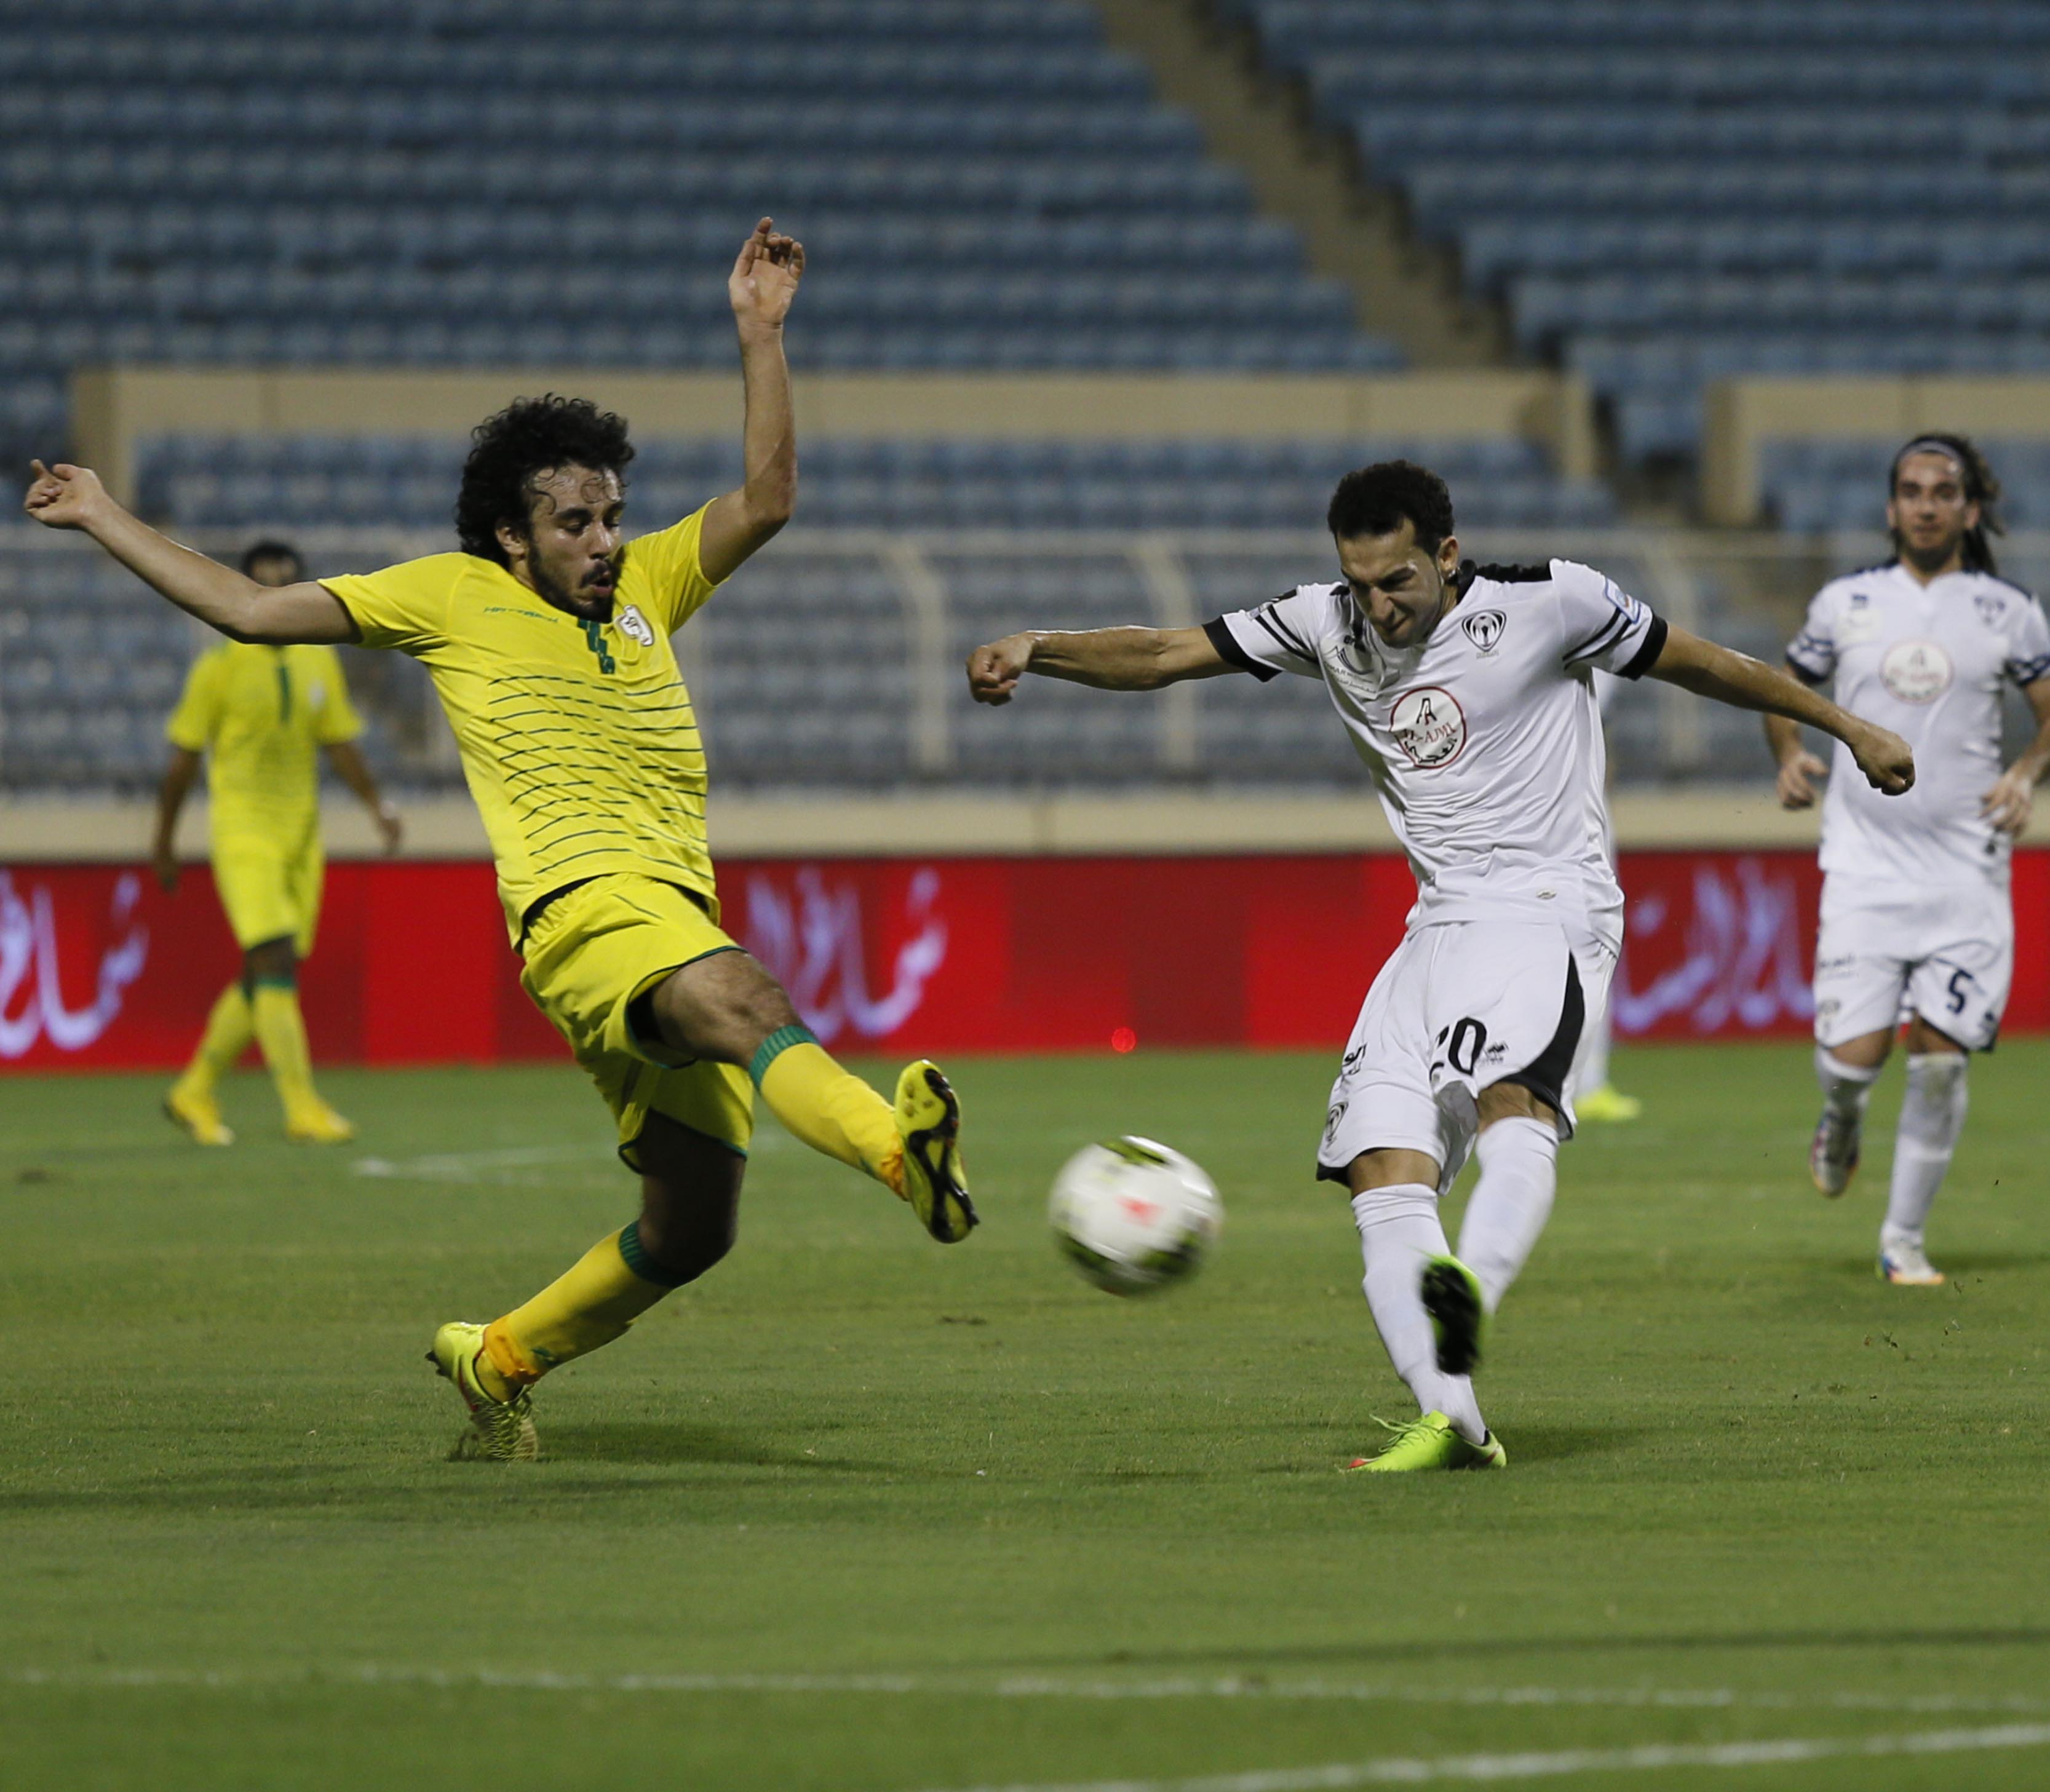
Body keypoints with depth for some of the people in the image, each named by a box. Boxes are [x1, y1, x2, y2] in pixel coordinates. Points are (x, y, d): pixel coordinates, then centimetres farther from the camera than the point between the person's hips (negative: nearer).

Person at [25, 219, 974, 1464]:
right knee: (750, 1002, -38)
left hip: (683, 926, 6)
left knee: (691, 1231, 7)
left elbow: (768, 500, 8)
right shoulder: (450, 598, 12)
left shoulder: (647, 585, 20)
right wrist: (104, 521, 17)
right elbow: (252, 611, 16)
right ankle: (904, 1150, -66)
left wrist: (761, 335, 1)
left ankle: (498, 1359, 29)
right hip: (580, 907, -6)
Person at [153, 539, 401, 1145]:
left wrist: (378, 805, 0)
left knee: (262, 981, 7)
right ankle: (303, 1108, -20)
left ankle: (196, 1093, 24)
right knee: (275, 961, -18)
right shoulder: (220, 665, -6)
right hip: (242, 830, -6)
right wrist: (163, 842, 3)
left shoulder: (320, 661, 9)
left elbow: (340, 744, 14)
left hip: (300, 835, 6)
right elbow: (183, 759, 0)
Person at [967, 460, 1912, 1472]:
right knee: (1383, 1181, -10)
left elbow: (1693, 663, 7)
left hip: (1548, 907, -6)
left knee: (1512, 1102, -34)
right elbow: (1165, 656, 4)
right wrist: (1033, 653, -13)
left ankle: (1471, 1295, -61)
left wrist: (1846, 728, 16)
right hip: (1439, 927, 6)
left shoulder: (1548, 602, -5)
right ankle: (1451, 1421, -17)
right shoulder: (1326, 626, 6)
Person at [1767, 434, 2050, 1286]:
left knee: (1940, 1051, -5)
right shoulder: (1845, 603, 5)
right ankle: (1840, 1119, 28)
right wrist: (1789, 754, -3)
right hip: (1866, 859, 0)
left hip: (1966, 862, 0)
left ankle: (1905, 1238, 9)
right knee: (1856, 1050, -10)